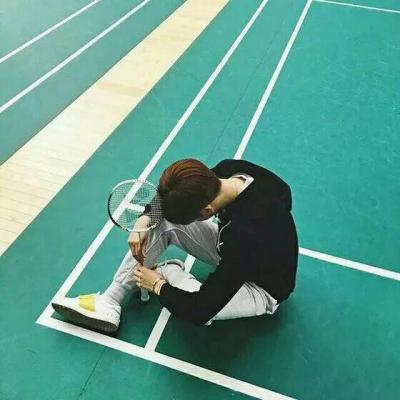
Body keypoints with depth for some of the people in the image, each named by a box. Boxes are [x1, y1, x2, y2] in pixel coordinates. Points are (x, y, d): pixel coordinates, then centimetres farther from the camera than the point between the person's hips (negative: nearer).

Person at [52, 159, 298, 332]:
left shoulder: (246, 233, -43)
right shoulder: (229, 170, -23)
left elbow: (201, 311, -36)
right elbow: (172, 197, -2)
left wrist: (158, 285, -19)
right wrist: (144, 220, -17)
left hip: (259, 287, -6)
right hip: (232, 255, 7)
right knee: (163, 221, -12)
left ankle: (164, 274, 5)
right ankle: (108, 305, -4)